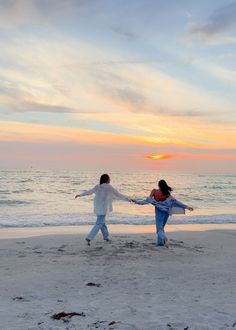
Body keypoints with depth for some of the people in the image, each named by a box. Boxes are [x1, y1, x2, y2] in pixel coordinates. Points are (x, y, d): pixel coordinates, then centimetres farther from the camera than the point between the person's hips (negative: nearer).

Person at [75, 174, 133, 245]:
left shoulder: (97, 187, 6)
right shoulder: (109, 188, -10)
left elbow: (89, 191, 15)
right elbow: (118, 195, -7)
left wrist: (80, 195, 30)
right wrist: (128, 199, 2)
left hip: (97, 207, 7)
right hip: (103, 208, -7)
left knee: (102, 221, 21)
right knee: (99, 224, -4)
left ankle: (105, 236, 33)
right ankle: (89, 238, -11)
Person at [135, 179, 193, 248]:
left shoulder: (155, 193, -10)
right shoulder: (167, 194, -5)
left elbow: (148, 200, -8)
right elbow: (175, 202, -4)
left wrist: (138, 202, 3)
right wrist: (186, 207, 1)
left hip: (159, 211, -3)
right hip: (166, 212, 3)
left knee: (159, 228, -4)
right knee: (161, 227, 22)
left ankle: (164, 238, -33)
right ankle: (160, 242, 25)